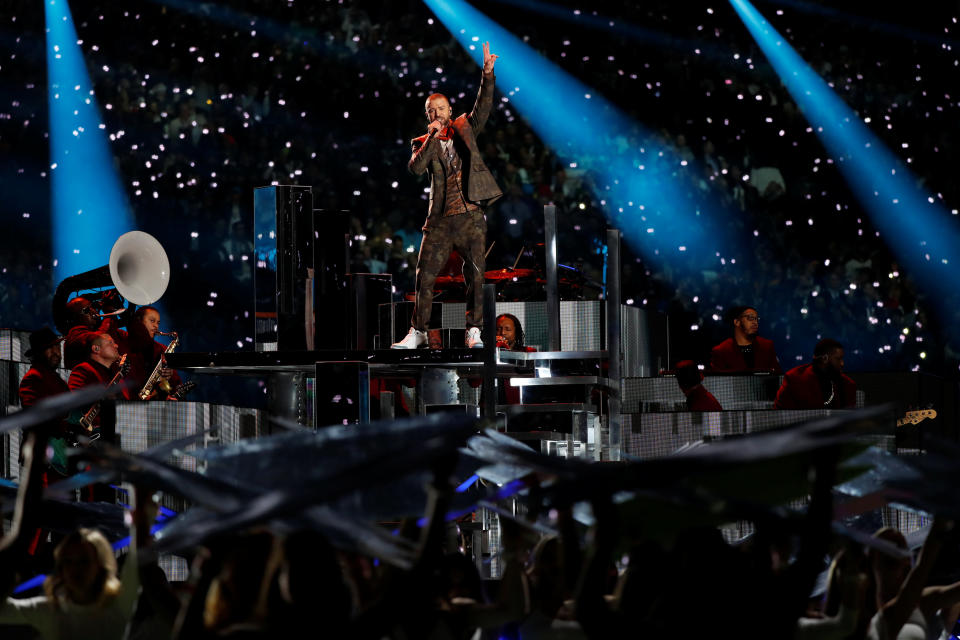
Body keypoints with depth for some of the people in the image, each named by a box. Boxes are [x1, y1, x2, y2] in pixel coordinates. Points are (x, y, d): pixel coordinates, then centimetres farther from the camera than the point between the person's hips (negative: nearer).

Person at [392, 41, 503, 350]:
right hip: (440, 219, 1)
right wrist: (432, 137, -14)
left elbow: (483, 106, -4)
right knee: (424, 276, 1)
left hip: (471, 216, -1)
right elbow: (415, 167, -8)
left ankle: (473, 331, 5)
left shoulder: (464, 128, 11)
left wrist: (488, 73, -17)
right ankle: (418, 332, 12)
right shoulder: (423, 142, 10)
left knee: (475, 275, -3)